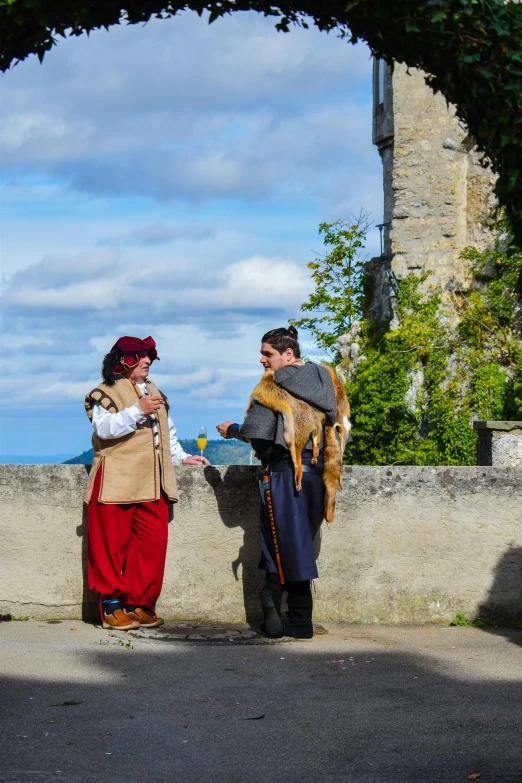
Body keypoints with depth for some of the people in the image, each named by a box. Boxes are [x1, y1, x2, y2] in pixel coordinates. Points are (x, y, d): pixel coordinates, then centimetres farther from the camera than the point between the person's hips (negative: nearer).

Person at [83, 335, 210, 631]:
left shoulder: (154, 392, 22)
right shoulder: (106, 393, -1)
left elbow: (168, 431, 30)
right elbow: (104, 427, -18)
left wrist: (181, 457, 18)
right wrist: (138, 410, -26)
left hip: (153, 484, 6)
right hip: (117, 482, -6)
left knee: (153, 542, -2)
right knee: (112, 545, -3)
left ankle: (139, 603, 6)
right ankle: (112, 605, 4)